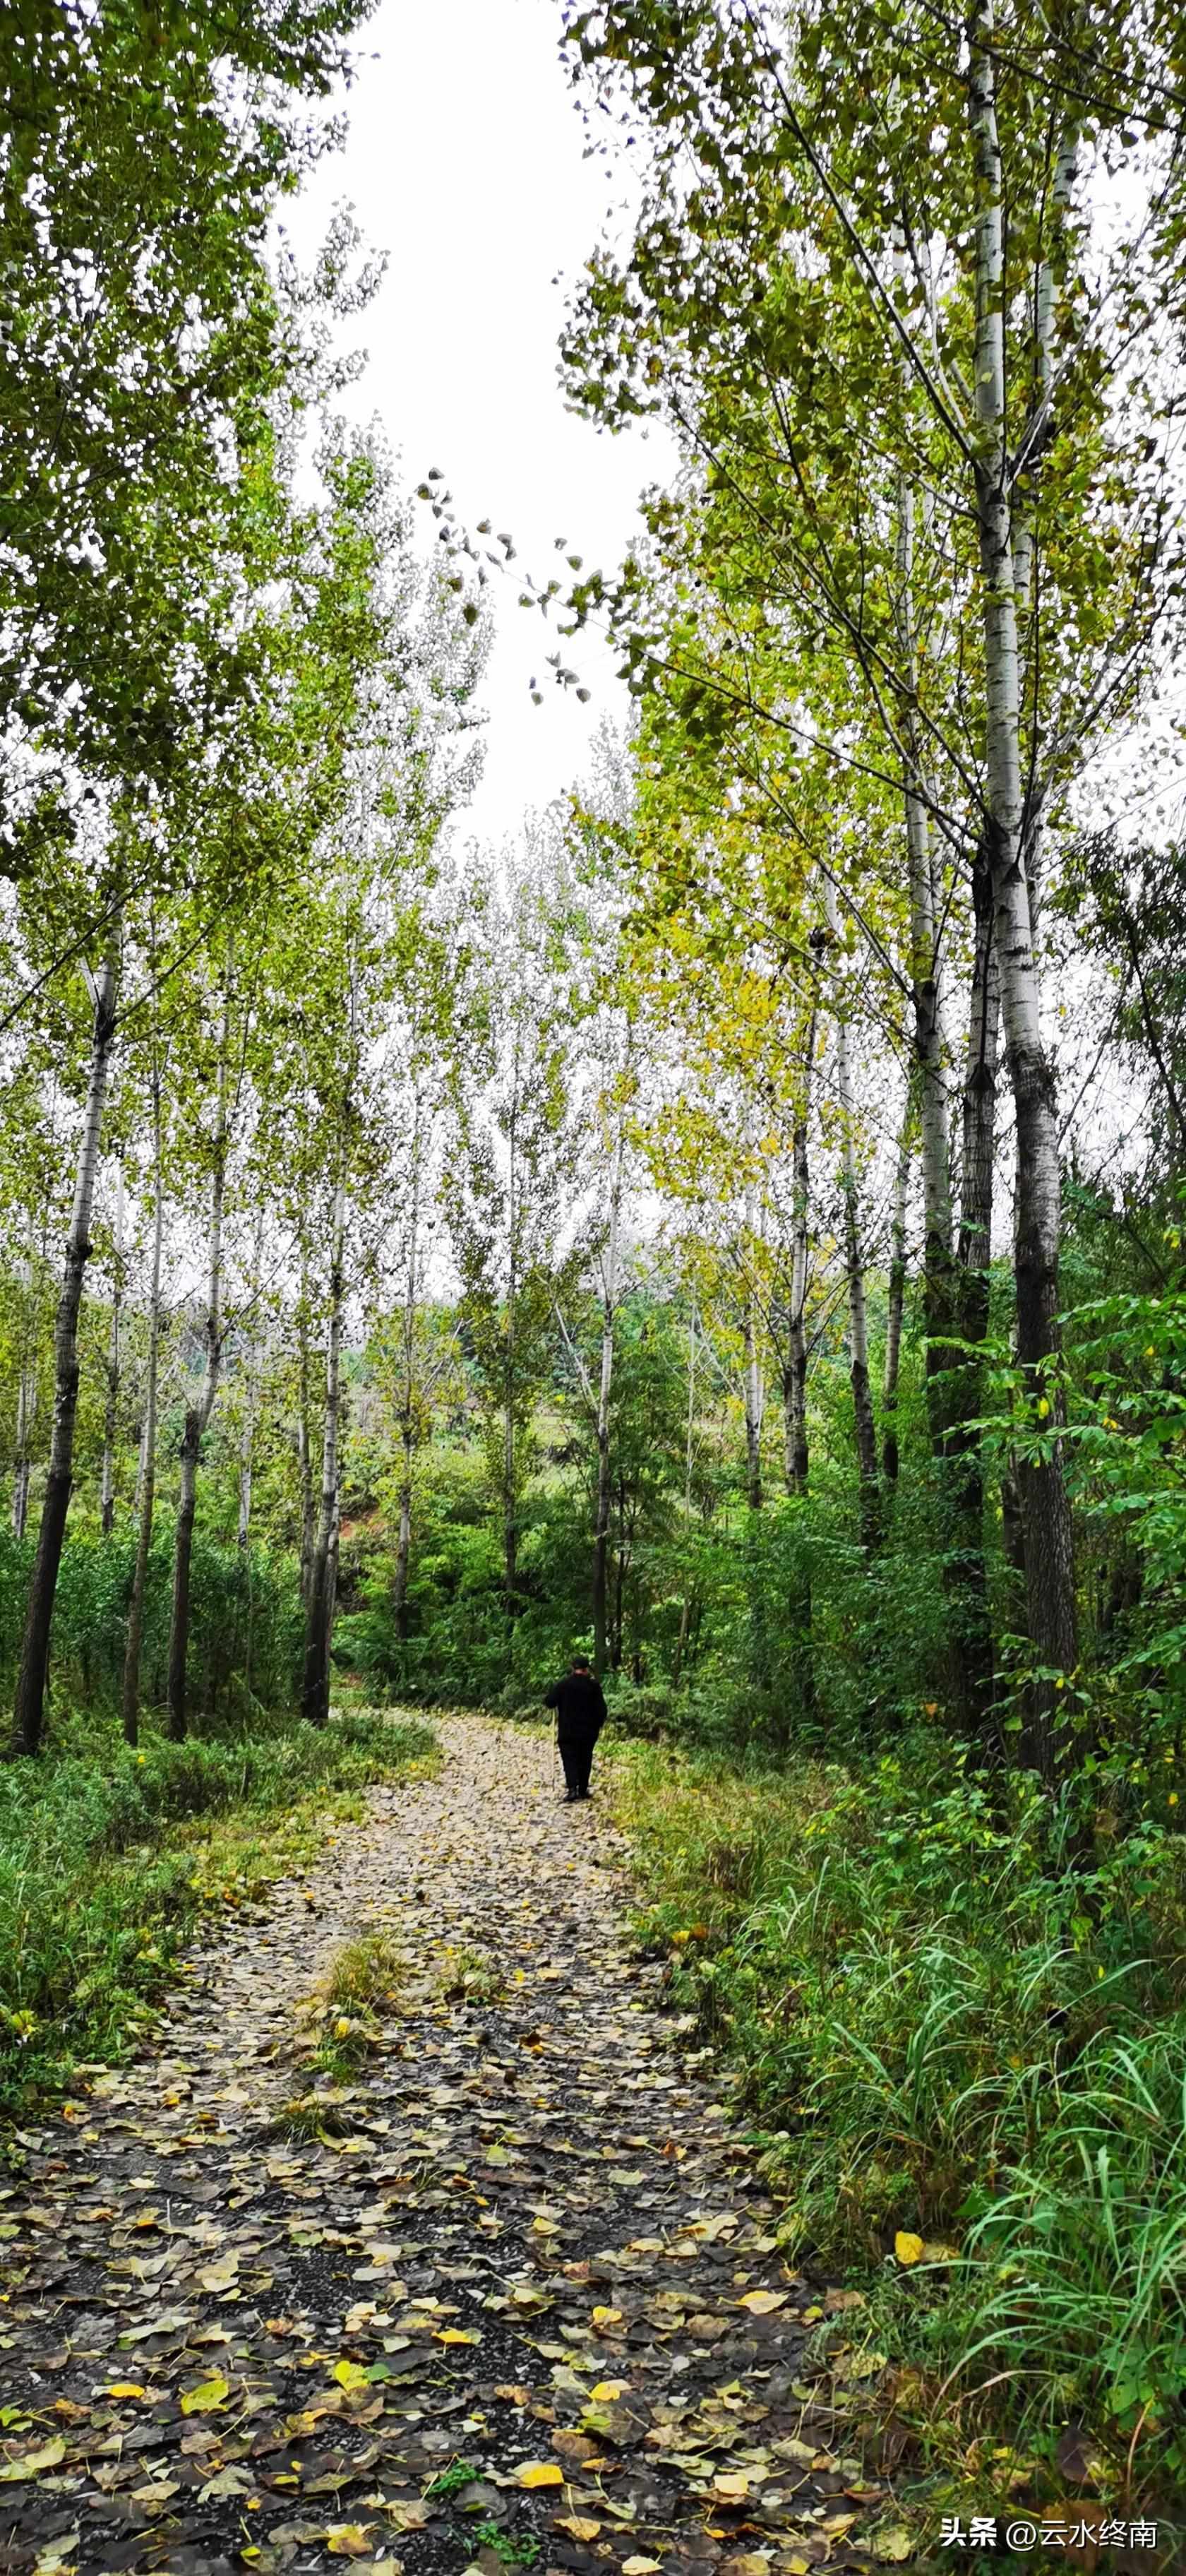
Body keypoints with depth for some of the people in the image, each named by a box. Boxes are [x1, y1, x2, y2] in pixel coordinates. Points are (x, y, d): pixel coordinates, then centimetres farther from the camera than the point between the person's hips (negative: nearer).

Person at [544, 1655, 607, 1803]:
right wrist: (599, 1725, 11)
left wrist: (550, 1693, 15)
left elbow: (549, 1702, -6)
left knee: (570, 1759, -1)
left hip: (568, 1731, -1)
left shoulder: (562, 1684, -8)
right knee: (585, 1760, 13)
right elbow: (601, 1709, -3)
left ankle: (572, 1789, -17)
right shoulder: (594, 1686, -4)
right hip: (588, 1731, 2)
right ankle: (583, 1789, 15)